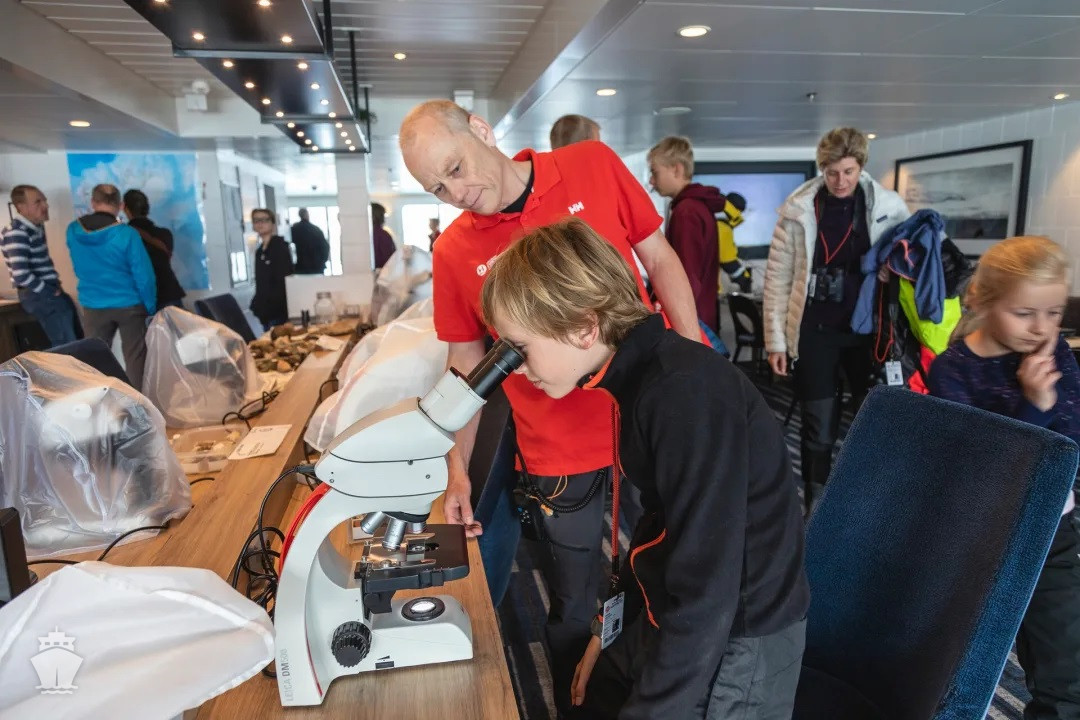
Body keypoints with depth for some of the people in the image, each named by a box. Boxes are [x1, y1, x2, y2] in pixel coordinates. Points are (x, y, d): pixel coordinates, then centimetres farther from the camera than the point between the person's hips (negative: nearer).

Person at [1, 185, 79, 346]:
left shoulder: (36, 226, 11)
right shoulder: (17, 233, -19)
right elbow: (21, 275, -27)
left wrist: (55, 285, 9)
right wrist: (49, 291, -16)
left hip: (49, 291, 10)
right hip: (39, 296, -10)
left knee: (77, 340, 15)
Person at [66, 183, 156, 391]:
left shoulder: (73, 231, -3)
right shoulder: (127, 234, -17)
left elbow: (78, 269, 12)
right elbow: (144, 276, -15)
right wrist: (150, 307, -4)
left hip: (93, 306, 3)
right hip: (128, 304, -3)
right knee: (135, 358, 6)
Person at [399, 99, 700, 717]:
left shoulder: (595, 166, -3)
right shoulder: (454, 253, -3)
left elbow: (660, 259, 3)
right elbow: (467, 367, 3)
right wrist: (459, 469, -1)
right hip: (559, 457, -1)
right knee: (575, 609, 15)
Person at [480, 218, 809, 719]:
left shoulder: (688, 394, -28)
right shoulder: (642, 376, 0)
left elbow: (708, 589, -26)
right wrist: (612, 626, 14)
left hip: (736, 641, -7)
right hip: (669, 616, 8)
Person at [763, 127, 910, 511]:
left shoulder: (890, 207, 0)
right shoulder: (798, 209, -5)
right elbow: (778, 277, -2)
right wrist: (776, 338, -4)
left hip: (867, 328, 2)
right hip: (815, 330, -2)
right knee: (819, 429, 4)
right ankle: (816, 504, 20)